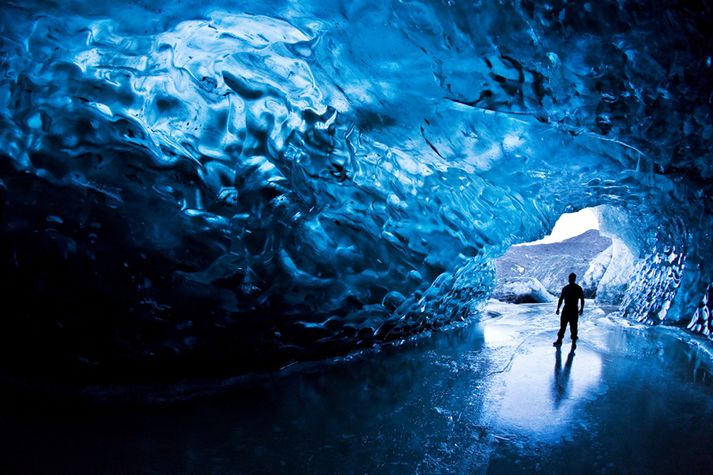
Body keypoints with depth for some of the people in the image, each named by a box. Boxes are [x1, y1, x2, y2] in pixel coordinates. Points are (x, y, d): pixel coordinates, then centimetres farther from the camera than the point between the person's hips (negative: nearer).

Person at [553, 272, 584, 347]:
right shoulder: (565, 288, 9)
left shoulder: (578, 289, -2)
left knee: (573, 326, -1)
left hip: (574, 310, -3)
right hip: (566, 309, 3)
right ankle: (559, 340, 12)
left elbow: (582, 299, 0)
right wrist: (558, 309, 11)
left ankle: (574, 341, 9)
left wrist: (581, 309, -9)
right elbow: (561, 299, 14)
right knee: (562, 325, 5)